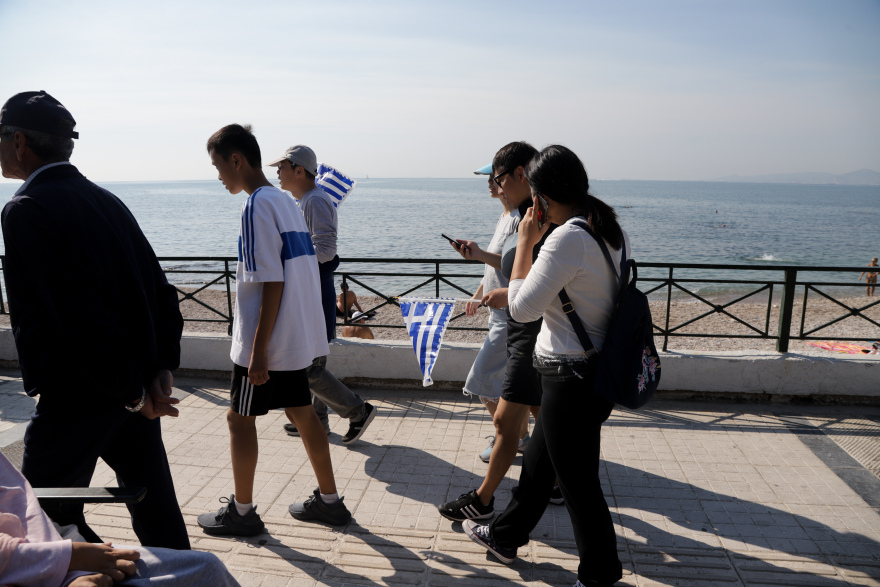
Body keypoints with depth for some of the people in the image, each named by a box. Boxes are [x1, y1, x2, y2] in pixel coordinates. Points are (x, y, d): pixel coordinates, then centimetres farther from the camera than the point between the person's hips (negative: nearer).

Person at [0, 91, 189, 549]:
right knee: (156, 513, 16)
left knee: (48, 520, 10)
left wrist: (131, 391, -14)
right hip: (137, 387, 7)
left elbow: (78, 312, -21)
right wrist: (162, 368, 2)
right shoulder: (106, 201, 9)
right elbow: (161, 290, 6)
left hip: (75, 395, -7)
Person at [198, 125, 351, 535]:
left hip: (268, 343, -9)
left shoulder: (257, 206, -16)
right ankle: (329, 501, 26)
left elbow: (272, 283, -21)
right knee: (301, 413, 16)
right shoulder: (286, 202, 11)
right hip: (299, 337, 9)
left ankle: (241, 511, 21)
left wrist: (258, 351, -19)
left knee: (240, 419, 7)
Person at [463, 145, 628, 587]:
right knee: (539, 460, 25)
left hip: (572, 376, -10)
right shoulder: (610, 229, 4)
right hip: (600, 366, 10)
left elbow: (522, 309, -21)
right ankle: (506, 537, 45)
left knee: (578, 482, 9)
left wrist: (526, 242, -13)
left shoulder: (567, 238, -25)